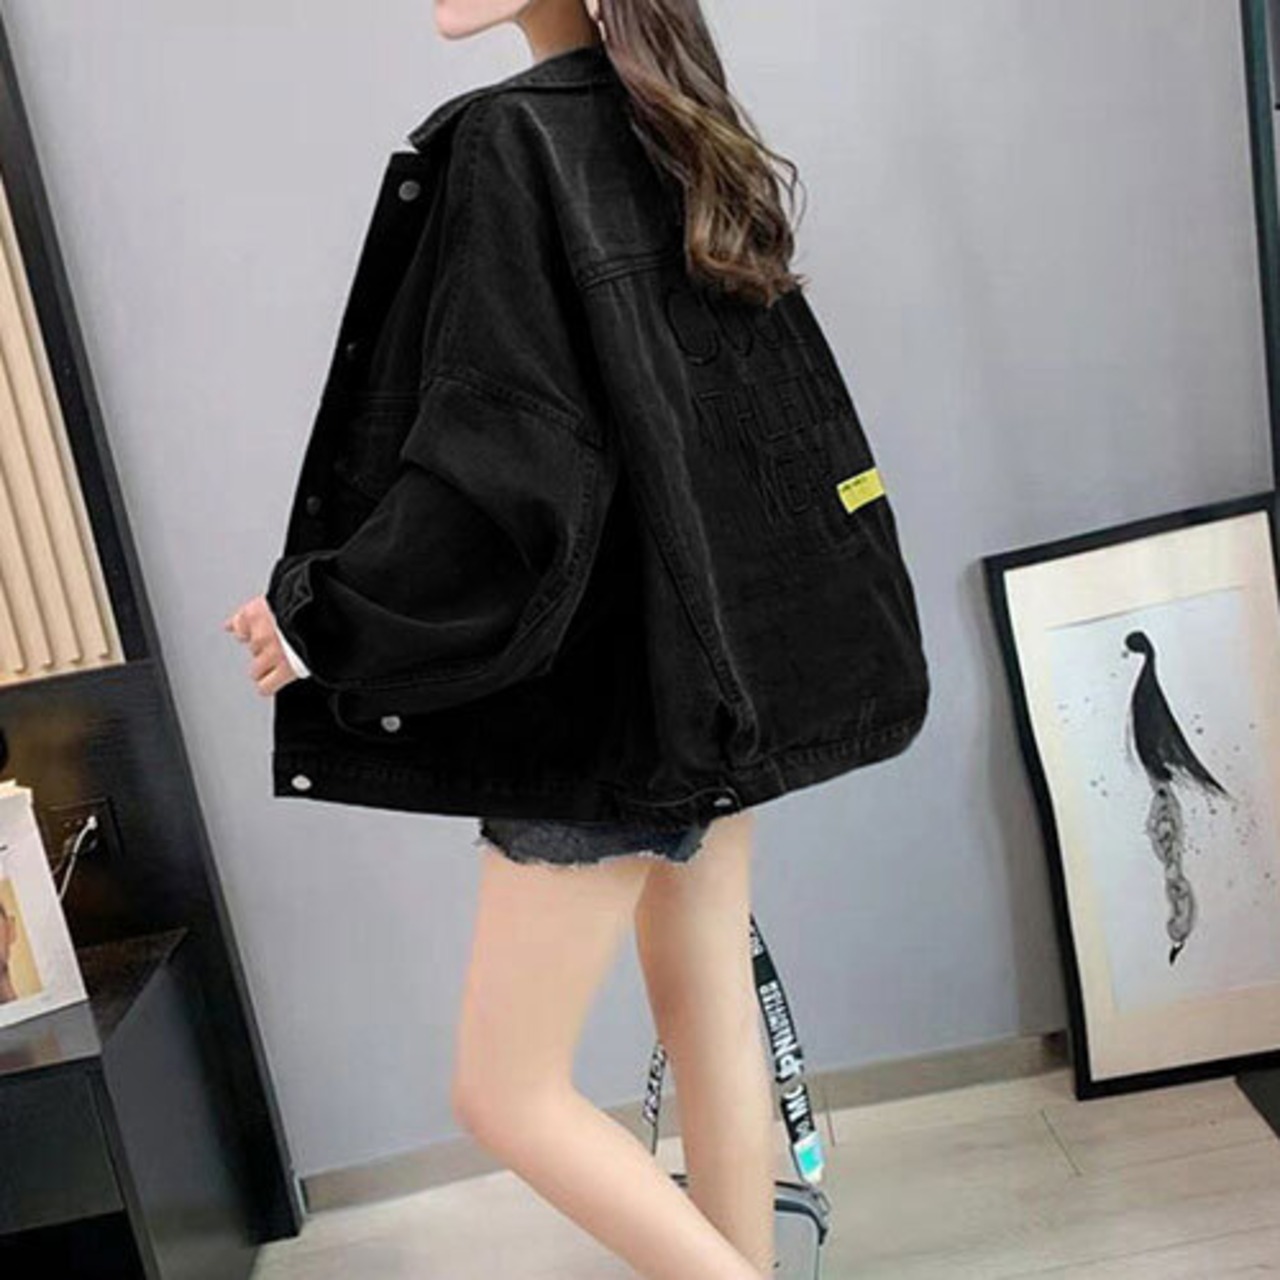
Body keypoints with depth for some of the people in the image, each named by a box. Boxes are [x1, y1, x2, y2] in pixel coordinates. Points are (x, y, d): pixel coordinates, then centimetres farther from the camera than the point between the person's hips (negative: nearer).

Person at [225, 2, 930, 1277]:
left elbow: (501, 457, -23)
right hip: (719, 649, 9)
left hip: (604, 676, -9)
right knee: (712, 1020, 18)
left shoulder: (507, 141, -14)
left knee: (507, 1089, 6)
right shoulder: (681, 132, 11)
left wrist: (326, 618, -13)